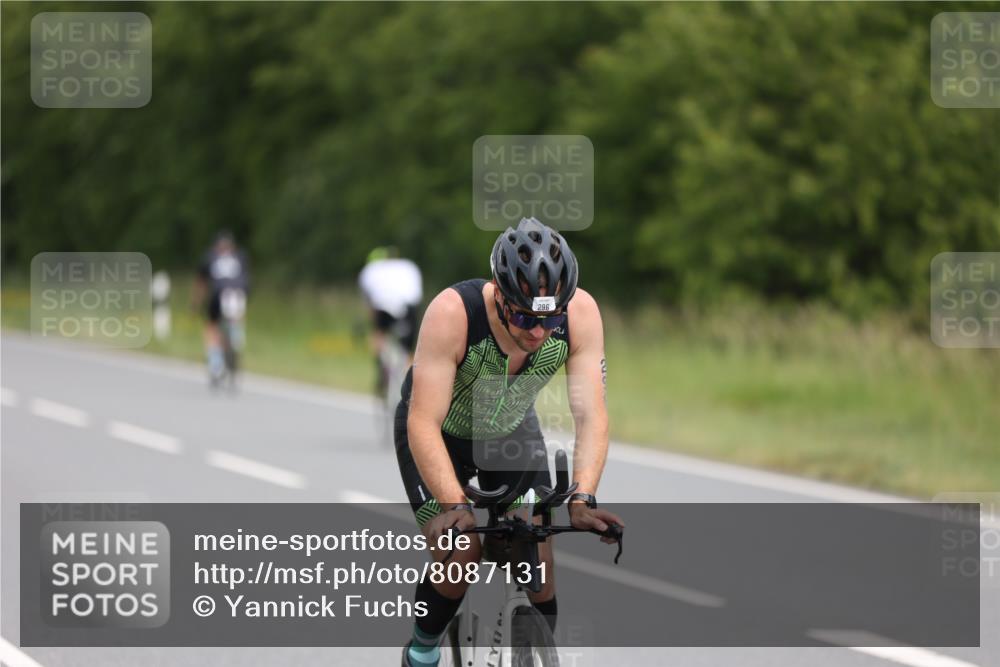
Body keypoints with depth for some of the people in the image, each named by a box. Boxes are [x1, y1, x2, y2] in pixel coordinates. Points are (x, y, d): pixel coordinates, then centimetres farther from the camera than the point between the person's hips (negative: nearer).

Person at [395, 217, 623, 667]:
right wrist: (454, 506, -49)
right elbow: (424, 425, -39)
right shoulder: (453, 313, -39)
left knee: (539, 565, -9)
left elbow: (591, 414, -29)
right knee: (460, 555, -18)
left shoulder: (580, 313, -30)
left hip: (511, 429, 3)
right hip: (440, 434, -3)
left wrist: (582, 498, -41)